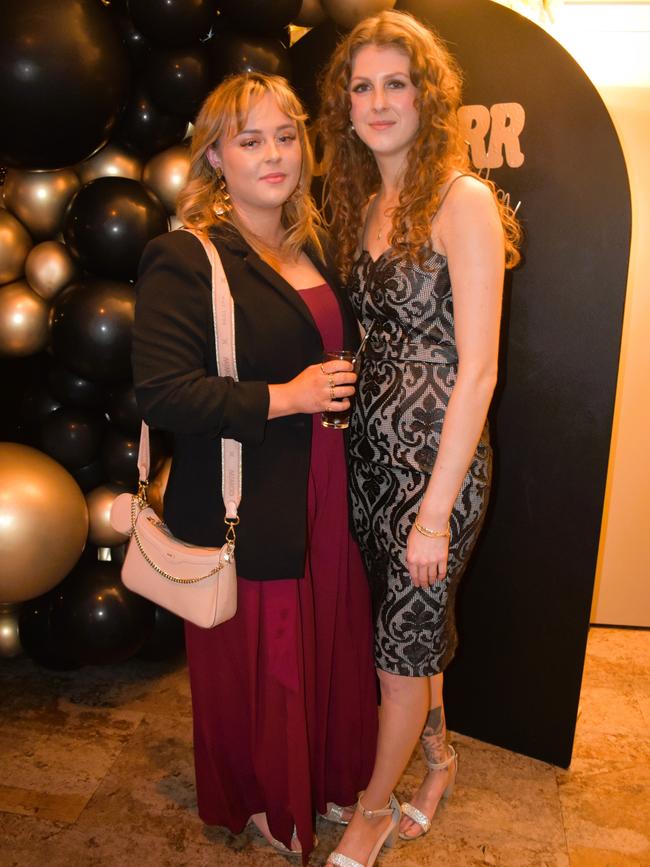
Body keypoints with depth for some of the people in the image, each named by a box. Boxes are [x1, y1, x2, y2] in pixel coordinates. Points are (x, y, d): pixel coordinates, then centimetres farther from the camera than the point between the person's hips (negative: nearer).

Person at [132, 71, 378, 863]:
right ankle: (257, 803, 41)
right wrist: (284, 398, -21)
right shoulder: (183, 259, -14)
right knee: (257, 662, 12)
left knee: (329, 645, 18)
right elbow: (161, 392, -22)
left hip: (324, 498, 7)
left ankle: (324, 776, 47)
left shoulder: (312, 245, 11)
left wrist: (344, 386, 7)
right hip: (244, 513, -6)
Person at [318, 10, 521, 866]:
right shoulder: (365, 204, 10)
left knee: (406, 636, 9)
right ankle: (438, 755, 46)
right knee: (413, 621, 20)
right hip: (372, 445, 7)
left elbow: (477, 369, -17)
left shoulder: (463, 200, -13)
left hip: (438, 453, -6)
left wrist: (437, 510, -17)